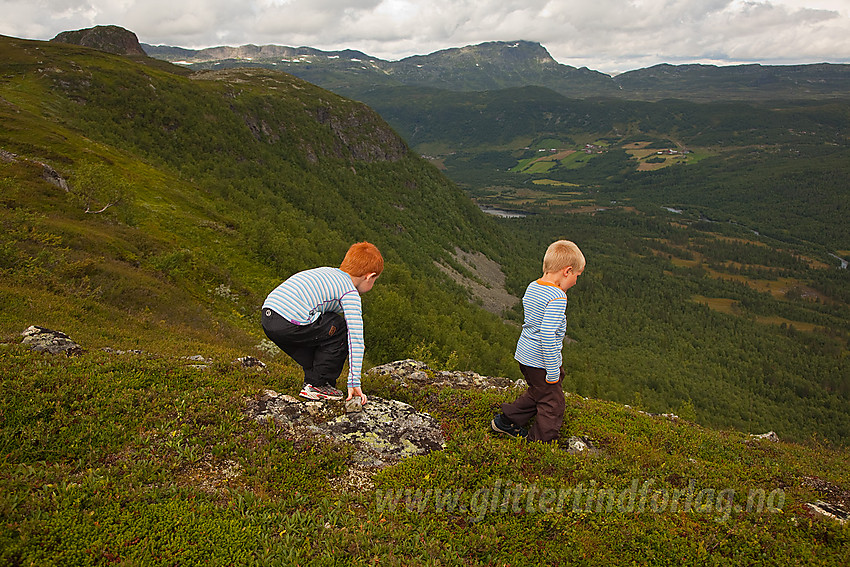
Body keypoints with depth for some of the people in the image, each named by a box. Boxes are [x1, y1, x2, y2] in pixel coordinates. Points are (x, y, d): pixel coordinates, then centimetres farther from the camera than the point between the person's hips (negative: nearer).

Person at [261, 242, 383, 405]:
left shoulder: (327, 273, 25)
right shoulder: (351, 294, 1)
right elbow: (356, 339, -4)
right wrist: (354, 382, -2)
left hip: (267, 319, 9)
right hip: (291, 325, -9)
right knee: (342, 329, 6)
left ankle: (312, 378, 28)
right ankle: (316, 385, 9)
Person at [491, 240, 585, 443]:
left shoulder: (532, 287, 4)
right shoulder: (557, 297, -23)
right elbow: (548, 335, -28)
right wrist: (553, 372, -23)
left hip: (524, 355, 9)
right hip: (541, 362, -9)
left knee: (537, 393, 28)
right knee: (553, 404, 7)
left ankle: (506, 420, 37)